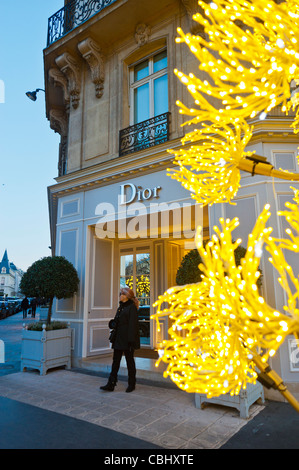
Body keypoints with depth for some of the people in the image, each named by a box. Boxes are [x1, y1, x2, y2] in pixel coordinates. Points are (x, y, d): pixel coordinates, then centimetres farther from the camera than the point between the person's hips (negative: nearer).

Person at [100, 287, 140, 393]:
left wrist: (131, 341, -21)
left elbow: (132, 325, -18)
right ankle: (111, 385, 12)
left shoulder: (132, 308, -13)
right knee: (115, 361, 8)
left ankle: (131, 384, 20)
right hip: (118, 339, 8)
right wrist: (113, 323, 2)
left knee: (130, 361, 6)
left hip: (127, 340, -8)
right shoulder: (120, 307, 13)